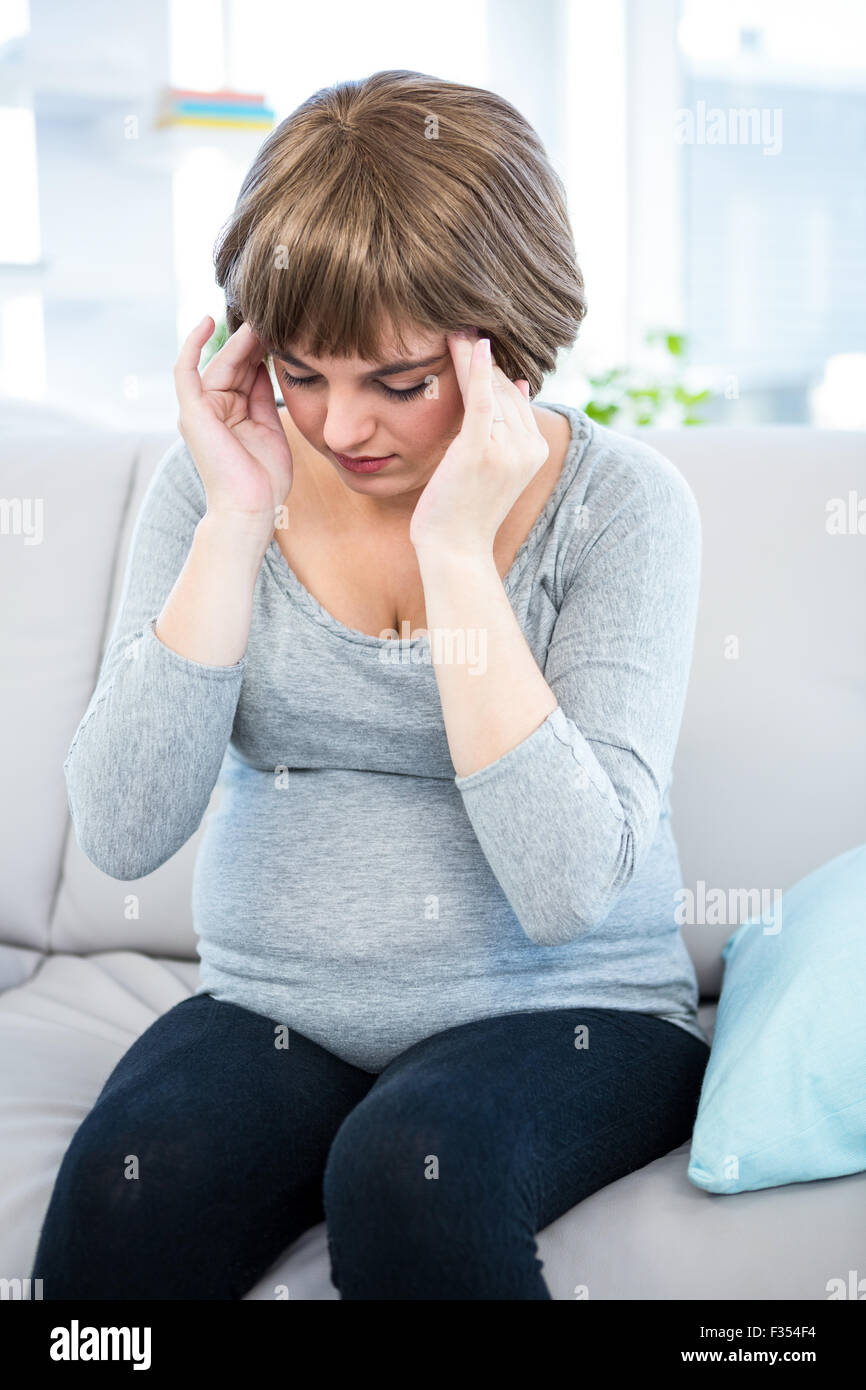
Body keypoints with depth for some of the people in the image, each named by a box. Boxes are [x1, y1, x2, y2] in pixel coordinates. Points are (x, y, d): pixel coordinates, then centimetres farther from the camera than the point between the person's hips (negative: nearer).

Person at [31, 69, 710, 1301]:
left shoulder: (621, 503, -10)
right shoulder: (217, 480, -2)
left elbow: (568, 887, -21)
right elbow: (123, 835, -12)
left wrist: (456, 546, -24)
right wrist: (236, 524, -17)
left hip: (564, 1015, -1)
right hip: (274, 1013, 2)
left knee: (413, 1168, -33)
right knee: (127, 1181, -28)